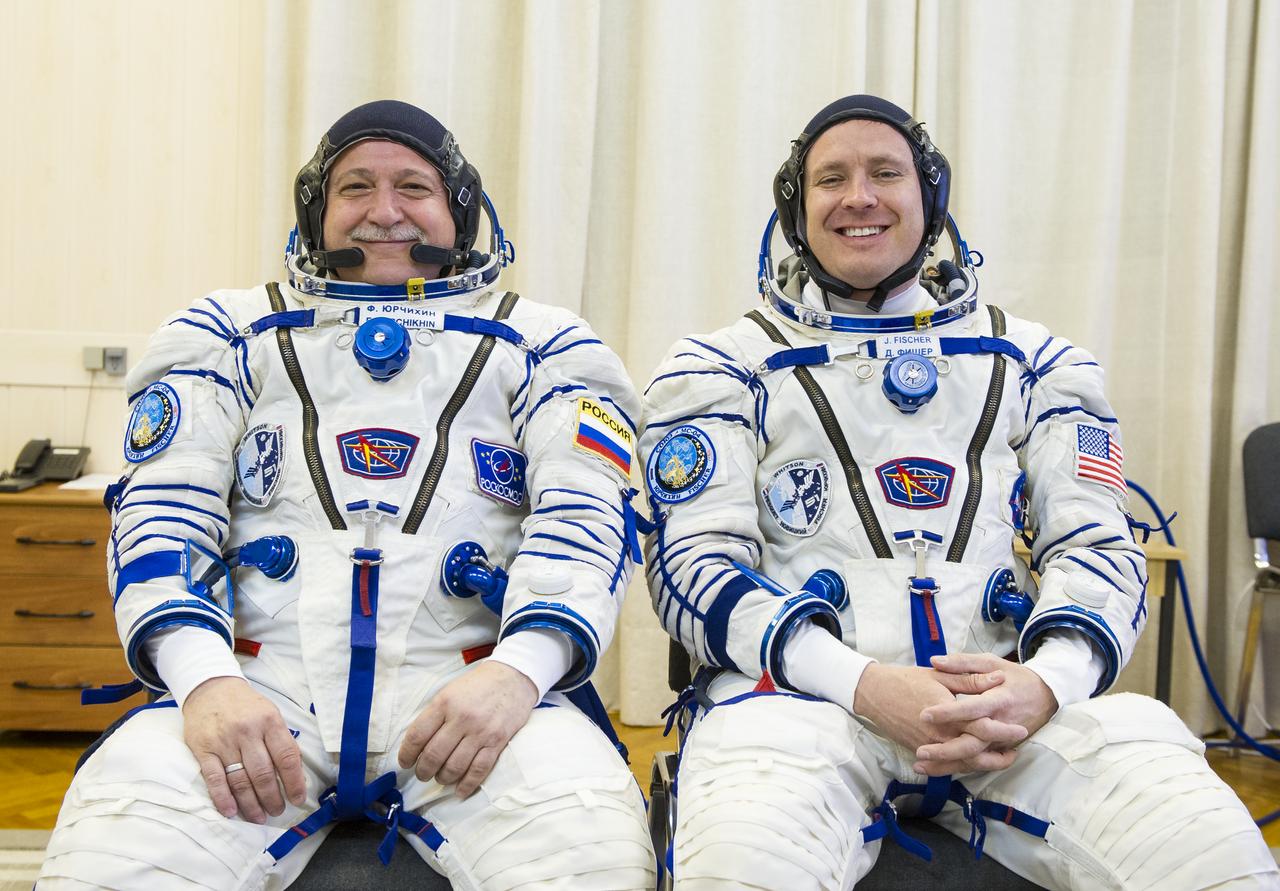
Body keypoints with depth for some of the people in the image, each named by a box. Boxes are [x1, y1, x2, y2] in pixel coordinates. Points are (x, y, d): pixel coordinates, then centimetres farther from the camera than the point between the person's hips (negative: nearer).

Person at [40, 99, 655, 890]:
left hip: (466, 683, -1)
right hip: (262, 682, 2)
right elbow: (161, 509, 9)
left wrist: (519, 667, -17)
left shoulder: (539, 343, 16)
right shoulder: (233, 332, 19)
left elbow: (587, 518, 3)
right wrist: (204, 679, -11)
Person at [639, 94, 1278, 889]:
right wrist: (865, 684, -15)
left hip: (1011, 697, 3)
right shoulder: (721, 367, 12)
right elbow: (695, 562, 1)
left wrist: (1046, 681, -12)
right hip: (804, 689, -2)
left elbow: (1098, 546, 12)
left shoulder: (1033, 362, 19)